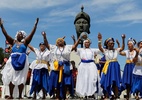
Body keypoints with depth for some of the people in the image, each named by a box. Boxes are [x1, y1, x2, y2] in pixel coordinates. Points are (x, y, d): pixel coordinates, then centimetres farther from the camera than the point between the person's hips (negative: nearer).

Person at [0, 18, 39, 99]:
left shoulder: (25, 42, 9)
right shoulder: (13, 41, 14)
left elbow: (32, 34, 3)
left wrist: (35, 25, -2)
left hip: (22, 61, -2)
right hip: (13, 60, 2)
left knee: (21, 78, -2)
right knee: (11, 77, -1)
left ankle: (20, 96, 0)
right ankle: (11, 95, 4)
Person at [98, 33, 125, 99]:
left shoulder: (116, 50, 7)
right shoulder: (105, 50, 2)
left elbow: (122, 48, -6)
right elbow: (100, 47, -15)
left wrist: (123, 40, -17)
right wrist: (99, 40, -29)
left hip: (115, 66, 1)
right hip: (108, 66, -1)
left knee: (116, 82, 2)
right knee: (107, 82, 4)